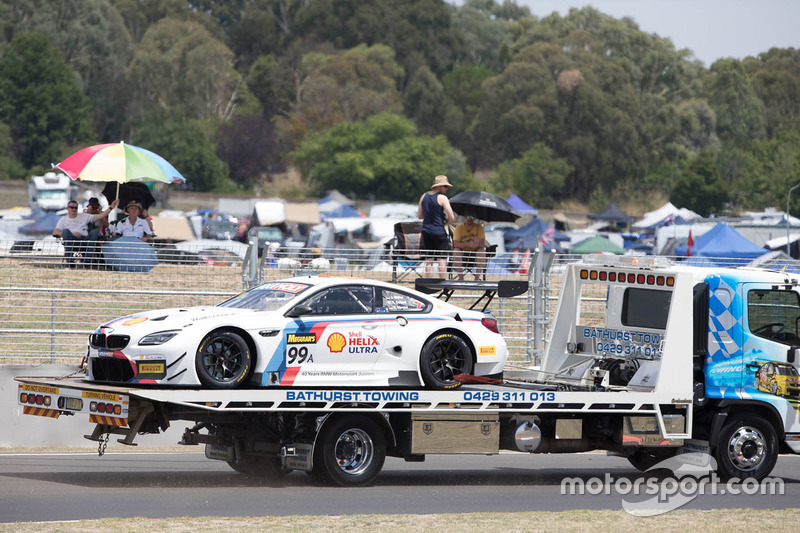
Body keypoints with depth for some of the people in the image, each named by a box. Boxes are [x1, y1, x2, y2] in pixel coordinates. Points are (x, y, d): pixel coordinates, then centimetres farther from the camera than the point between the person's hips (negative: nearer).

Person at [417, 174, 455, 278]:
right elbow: (452, 218, -14)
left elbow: (419, 215, 14)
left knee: (428, 260, 8)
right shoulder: (442, 198, -10)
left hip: (426, 232, 6)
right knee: (442, 259, -2)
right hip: (439, 232, -6)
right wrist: (446, 222, 7)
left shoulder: (424, 196, 9)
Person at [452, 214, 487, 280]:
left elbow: (483, 244, -13)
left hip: (475, 252, 0)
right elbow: (455, 244, -16)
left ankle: (477, 277, -30)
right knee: (456, 251, -31)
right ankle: (461, 277, -29)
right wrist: (468, 244, -33)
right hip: (463, 253, 0)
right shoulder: (459, 228, -5)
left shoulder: (479, 227, -4)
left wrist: (476, 244, -38)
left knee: (482, 251, -31)